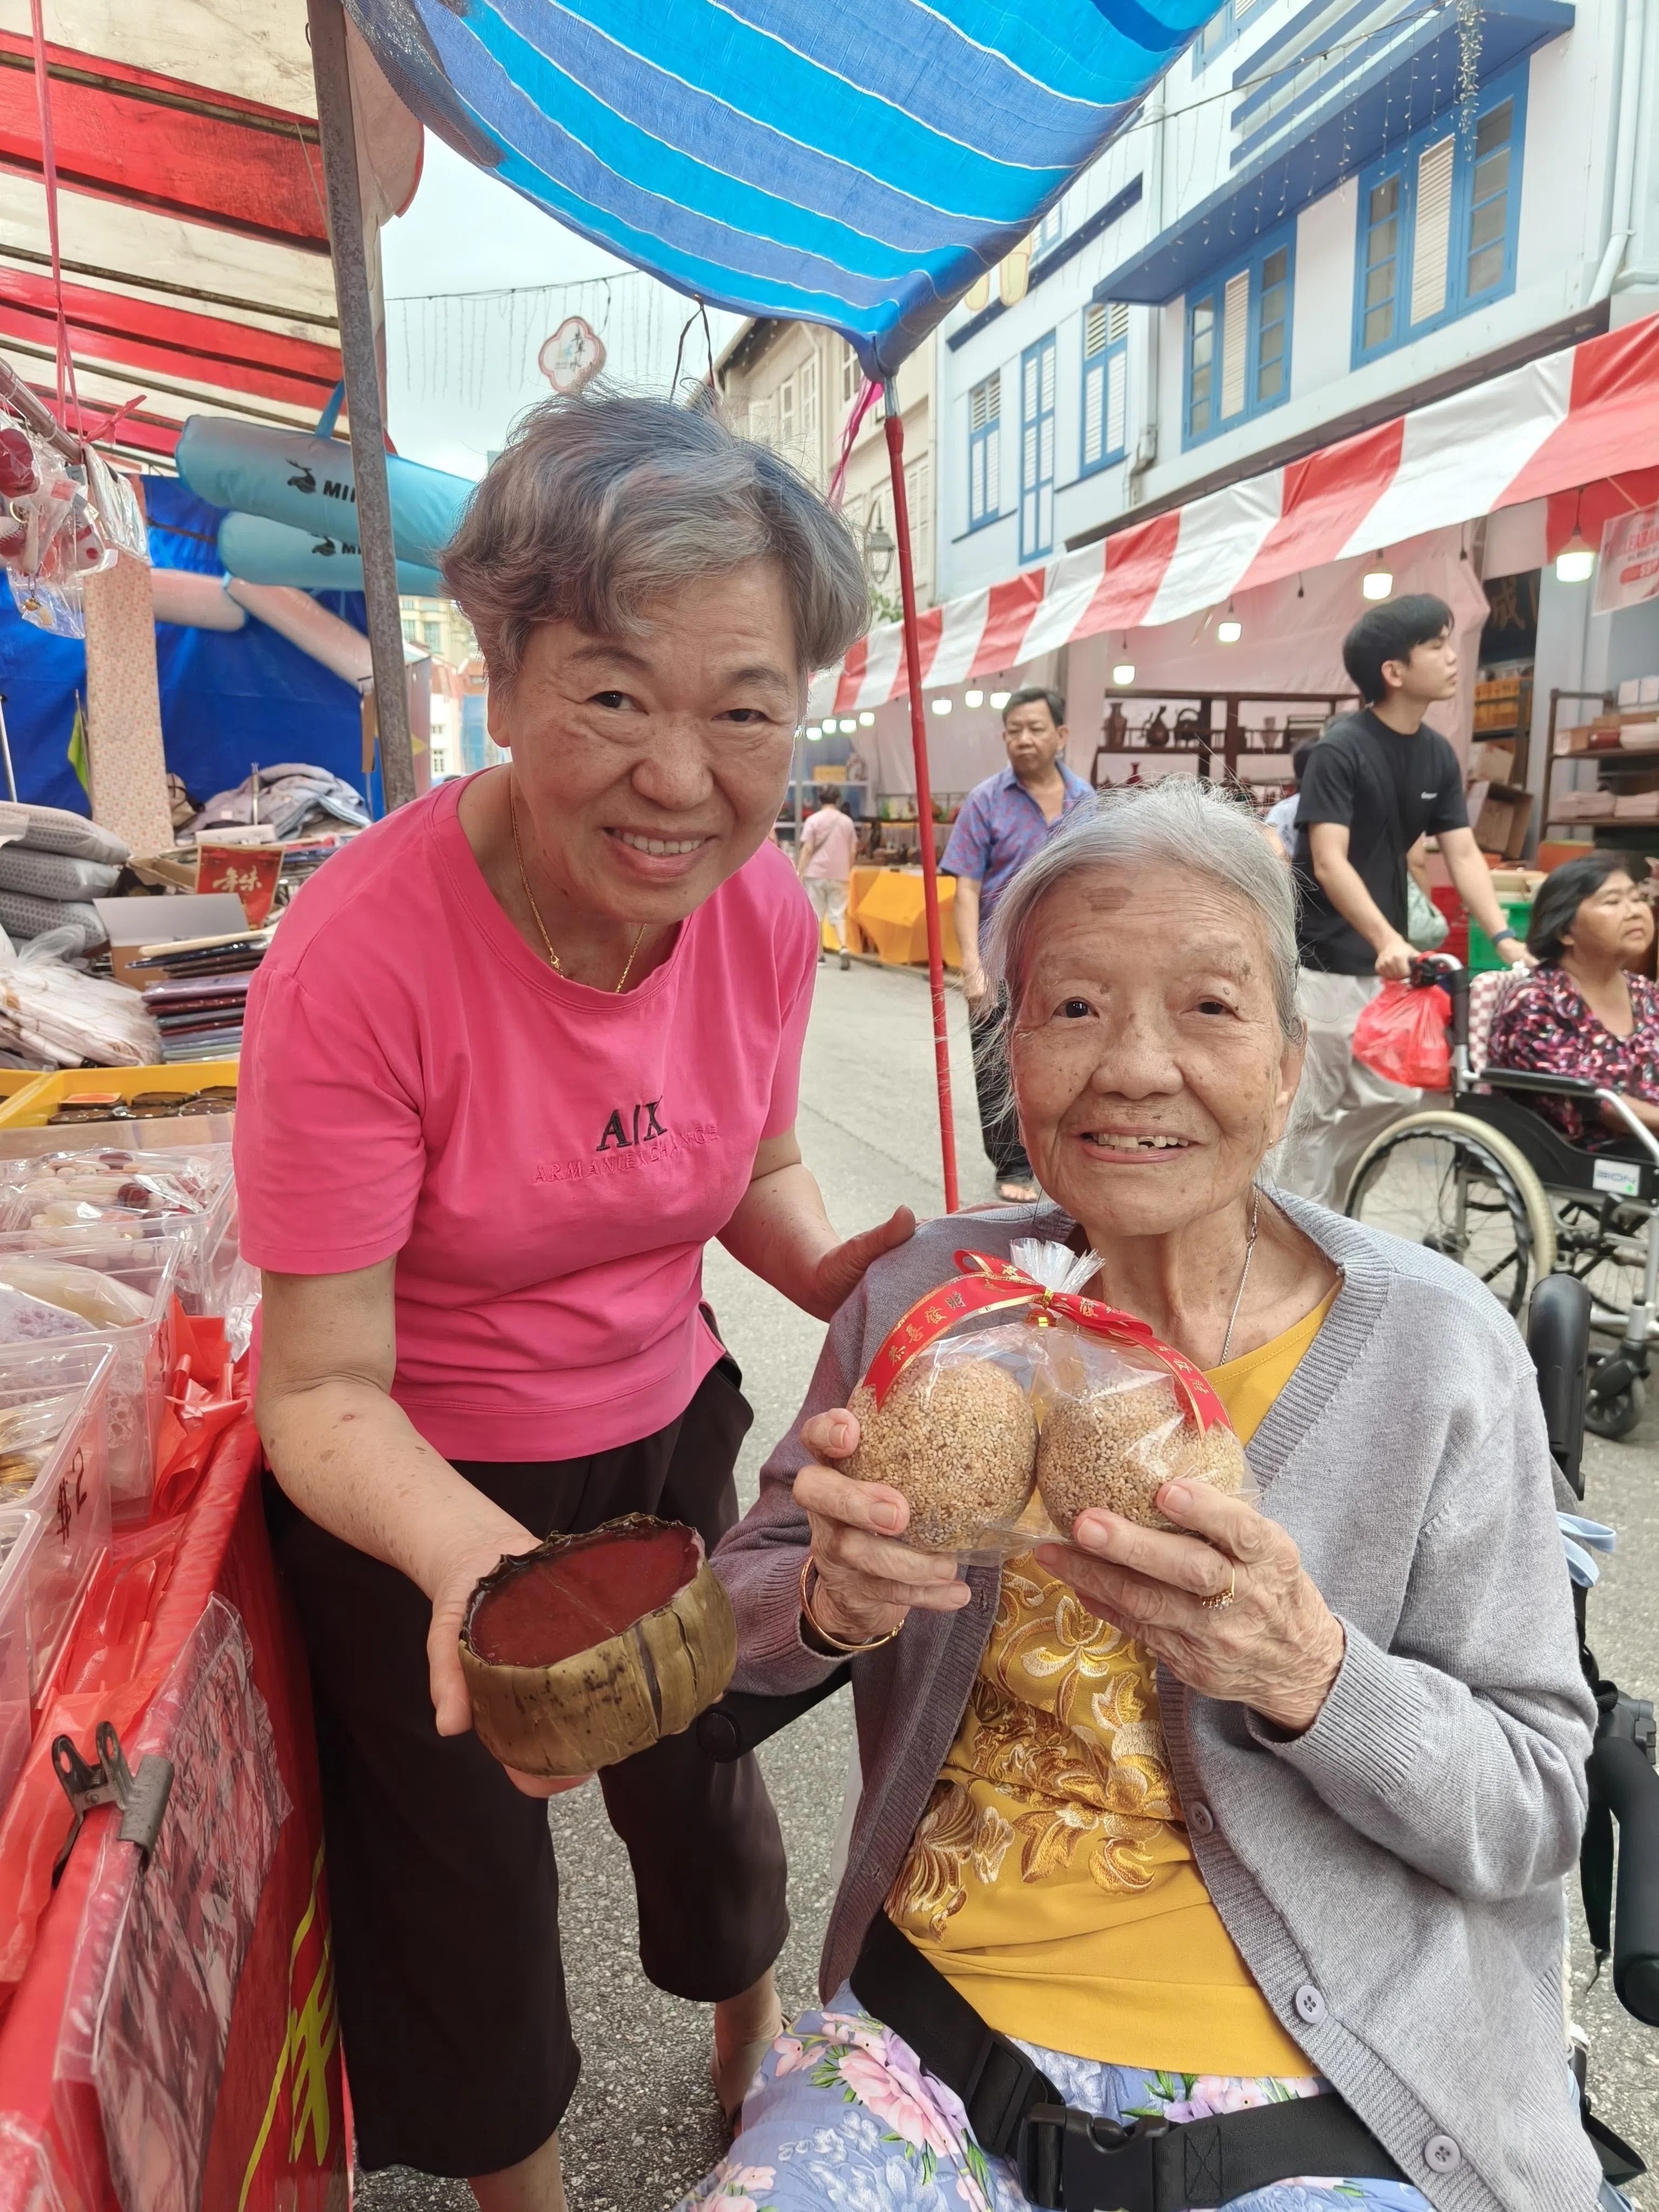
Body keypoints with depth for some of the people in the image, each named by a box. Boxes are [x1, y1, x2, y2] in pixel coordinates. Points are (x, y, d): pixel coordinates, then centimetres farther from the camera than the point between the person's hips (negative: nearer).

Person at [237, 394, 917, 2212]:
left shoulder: (763, 912, -15)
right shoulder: (361, 957, -31)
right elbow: (320, 1389, -24)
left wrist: (833, 1277, -16)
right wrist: (475, 1561, -41)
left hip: (664, 1433, 4)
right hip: (415, 1495, -4)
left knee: (703, 1798, 25)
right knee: (465, 1881, 19)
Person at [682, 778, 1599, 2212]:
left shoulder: (1438, 1355, -12)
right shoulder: (923, 1301, -6)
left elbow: (1537, 1814, -7)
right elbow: (740, 1616, 3)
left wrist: (1310, 1673, -26)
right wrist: (831, 1601, -19)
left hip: (1311, 2092, 0)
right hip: (932, 2028, 1)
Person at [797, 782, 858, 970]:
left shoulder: (813, 820, -4)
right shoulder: (847, 821, 6)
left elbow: (807, 849, -9)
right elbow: (853, 851, 8)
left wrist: (799, 872, -5)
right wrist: (848, 871, 21)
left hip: (816, 874, -2)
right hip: (839, 875, 3)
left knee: (816, 915, 8)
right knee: (838, 915, 5)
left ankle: (819, 955, 12)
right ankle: (843, 947, -16)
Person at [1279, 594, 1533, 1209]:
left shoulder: (1439, 755, 5)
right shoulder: (1341, 747, -15)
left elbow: (1464, 855, 2)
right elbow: (1328, 863, -23)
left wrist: (1502, 936, -13)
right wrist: (1387, 940, -35)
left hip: (1385, 962, 7)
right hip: (1318, 959, -7)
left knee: (1392, 1098, 11)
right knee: (1311, 1111, 0)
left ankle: (1319, 1210, 29)